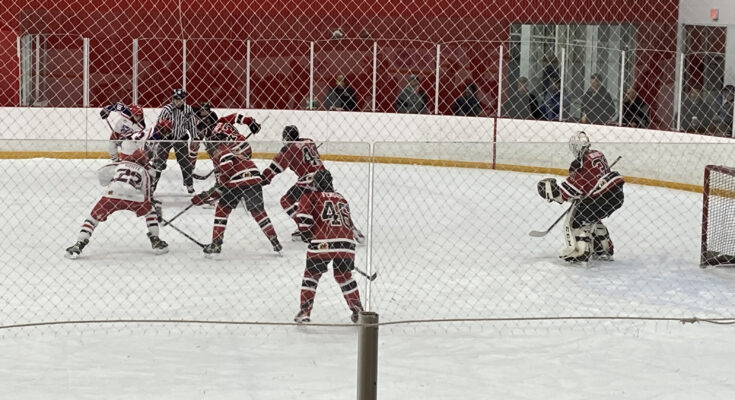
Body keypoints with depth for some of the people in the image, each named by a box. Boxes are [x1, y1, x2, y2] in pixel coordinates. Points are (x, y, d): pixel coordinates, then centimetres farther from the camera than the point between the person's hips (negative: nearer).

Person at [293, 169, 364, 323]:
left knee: (311, 275, 11)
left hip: (322, 243, -4)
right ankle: (358, 309, 21)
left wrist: (308, 235, 9)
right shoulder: (342, 199, 25)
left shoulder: (311, 197, 9)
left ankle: (305, 310, 4)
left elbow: (303, 218, -5)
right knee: (344, 276, 22)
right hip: (346, 244, 4)